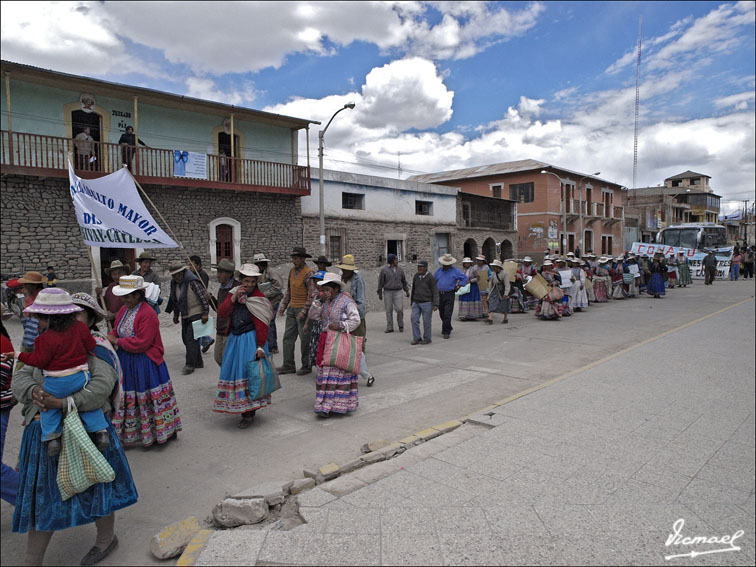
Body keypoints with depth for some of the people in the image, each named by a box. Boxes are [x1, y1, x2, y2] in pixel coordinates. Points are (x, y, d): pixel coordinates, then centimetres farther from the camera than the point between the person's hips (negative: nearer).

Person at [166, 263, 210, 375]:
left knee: (191, 338, -10)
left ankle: (190, 364, -4)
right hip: (185, 315, 9)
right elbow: (175, 299, 19)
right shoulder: (175, 283, 8)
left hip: (197, 314, -9)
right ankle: (198, 362, 21)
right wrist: (176, 315, 20)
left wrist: (205, 313, -20)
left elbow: (204, 296, -19)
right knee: (185, 338, 11)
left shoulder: (192, 281, -18)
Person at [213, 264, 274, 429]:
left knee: (248, 371, -8)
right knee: (233, 371, 11)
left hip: (250, 340, -6)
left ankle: (248, 414, 1)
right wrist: (234, 298, -15)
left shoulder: (258, 298, -9)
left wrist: (260, 346, -19)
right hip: (235, 339, 7)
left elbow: (261, 325, -13)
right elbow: (221, 312, -3)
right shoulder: (233, 293, 8)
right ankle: (242, 408, 26)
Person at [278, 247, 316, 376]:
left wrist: (304, 311, -21)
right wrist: (283, 305, 13)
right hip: (292, 308, 8)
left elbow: (312, 295, -17)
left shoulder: (309, 273, -14)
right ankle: (288, 366, 16)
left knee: (305, 339, 0)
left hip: (303, 309, -8)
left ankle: (306, 366, 13)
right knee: (288, 337, 8)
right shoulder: (292, 271, 10)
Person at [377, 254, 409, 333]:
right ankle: (389, 328, 11)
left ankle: (400, 325, 11)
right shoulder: (384, 270, -4)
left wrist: (407, 291, 11)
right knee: (389, 310, 2)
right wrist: (380, 293, -3)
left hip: (398, 292, 1)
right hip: (387, 292, -1)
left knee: (400, 309, -10)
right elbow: (380, 282, -2)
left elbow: (404, 281, 16)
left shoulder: (400, 270, 7)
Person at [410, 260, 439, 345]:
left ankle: (427, 339, 15)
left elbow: (435, 292, -13)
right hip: (416, 303, 5)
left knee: (426, 322, 1)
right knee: (414, 319, -5)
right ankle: (417, 338, 4)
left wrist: (436, 305, -21)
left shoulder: (431, 278, -12)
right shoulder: (416, 276, 4)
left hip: (427, 303, -5)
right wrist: (412, 301, 20)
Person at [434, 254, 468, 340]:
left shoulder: (455, 270, 0)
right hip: (440, 295, 5)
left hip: (449, 295, -5)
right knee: (442, 314, 13)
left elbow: (465, 278, 4)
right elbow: (434, 280, 22)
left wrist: (458, 286, -2)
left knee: (447, 314, -11)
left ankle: (446, 332, -4)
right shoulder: (439, 271, 11)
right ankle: (448, 328, 34)